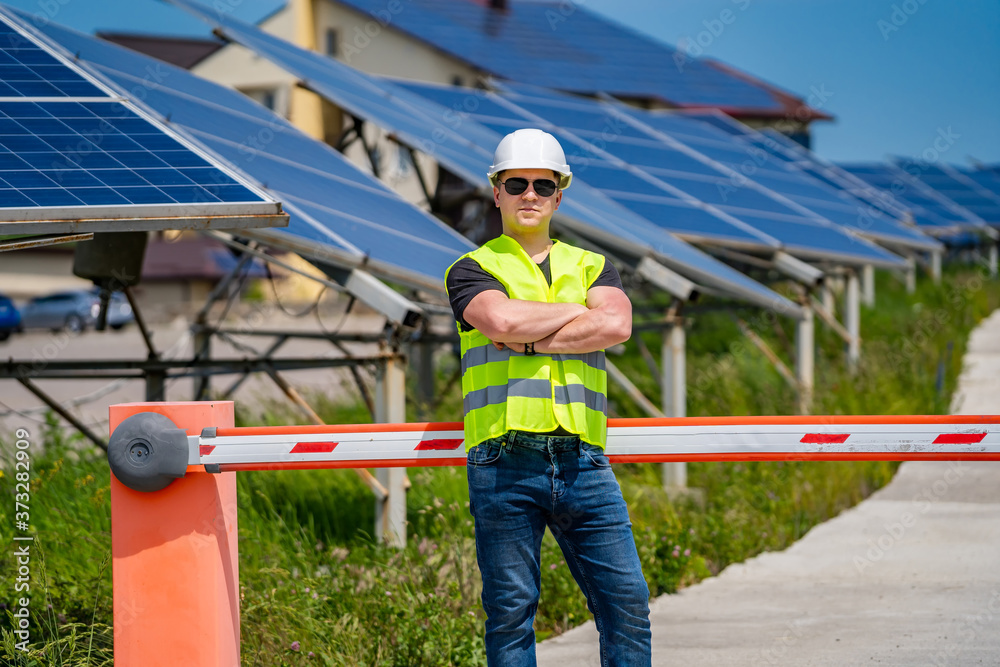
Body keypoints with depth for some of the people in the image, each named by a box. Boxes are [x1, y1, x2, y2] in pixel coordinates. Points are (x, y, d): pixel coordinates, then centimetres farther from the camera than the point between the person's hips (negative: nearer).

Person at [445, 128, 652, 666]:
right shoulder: (472, 270, 11)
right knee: (510, 611, -2)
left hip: (583, 462, 3)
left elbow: (616, 325, -3)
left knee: (626, 600, -2)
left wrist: (529, 341, -6)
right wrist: (578, 310, 0)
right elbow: (501, 319, -12)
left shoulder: (593, 268, 19)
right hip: (505, 463, -3)